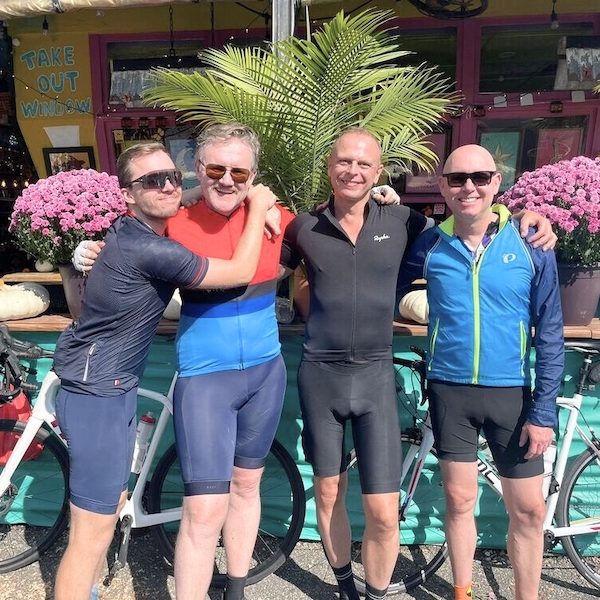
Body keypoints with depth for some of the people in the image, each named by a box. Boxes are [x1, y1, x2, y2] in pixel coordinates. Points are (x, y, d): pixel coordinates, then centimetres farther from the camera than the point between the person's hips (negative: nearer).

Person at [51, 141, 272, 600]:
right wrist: (258, 206, -7)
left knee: (112, 503, 23)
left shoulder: (135, 230, 5)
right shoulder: (148, 249, -25)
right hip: (96, 394, -10)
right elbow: (241, 272, -20)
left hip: (115, 387, 10)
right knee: (95, 528, 1)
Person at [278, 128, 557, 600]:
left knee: (384, 513, 0)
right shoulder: (305, 227, 0)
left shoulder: (402, 222, 0)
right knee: (328, 493, 15)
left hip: (375, 376, 0)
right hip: (320, 376, 1)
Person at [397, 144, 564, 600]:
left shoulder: (530, 245, -6)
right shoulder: (428, 246, -4)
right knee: (459, 499, 14)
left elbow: (550, 335, -3)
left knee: (529, 509, 10)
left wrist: (544, 411, -5)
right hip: (450, 391, 0)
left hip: (511, 393, 0)